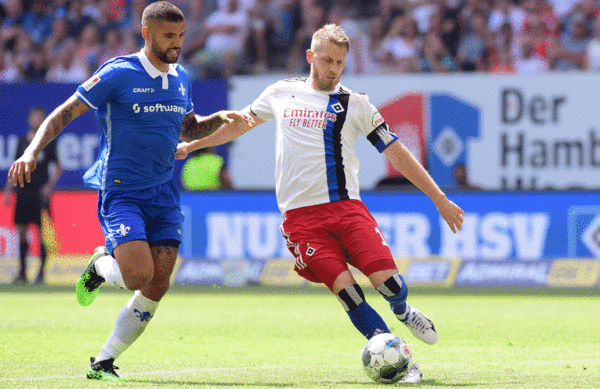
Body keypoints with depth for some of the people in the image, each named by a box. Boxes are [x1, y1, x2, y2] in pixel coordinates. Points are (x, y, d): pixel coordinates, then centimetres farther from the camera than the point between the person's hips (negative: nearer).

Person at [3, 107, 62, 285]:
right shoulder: (22, 141, 11)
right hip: (23, 192, 4)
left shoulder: (49, 142, 0)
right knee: (21, 232, 5)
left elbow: (58, 168, 0)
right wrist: (8, 190, 13)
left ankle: (41, 272, 0)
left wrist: (49, 186, -14)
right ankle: (22, 272, 12)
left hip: (40, 194, -4)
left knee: (42, 232, -6)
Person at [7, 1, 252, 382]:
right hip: (120, 190, -6)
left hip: (163, 193, 6)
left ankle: (104, 362, 10)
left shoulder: (182, 79, 10)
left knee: (157, 286, -3)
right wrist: (33, 151, -19)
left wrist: (220, 119, 7)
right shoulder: (118, 74, -10)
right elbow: (65, 113, -7)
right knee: (139, 275, -23)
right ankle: (101, 265, 13)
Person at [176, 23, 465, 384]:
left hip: (345, 205, 0)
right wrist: (190, 144, 34)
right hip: (300, 215, 0)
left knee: (387, 279, -18)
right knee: (345, 288, -18)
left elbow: (397, 154, 9)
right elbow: (240, 123, 30)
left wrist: (440, 199, 7)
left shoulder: (355, 104, 7)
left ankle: (403, 312, 19)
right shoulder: (281, 93, 13)